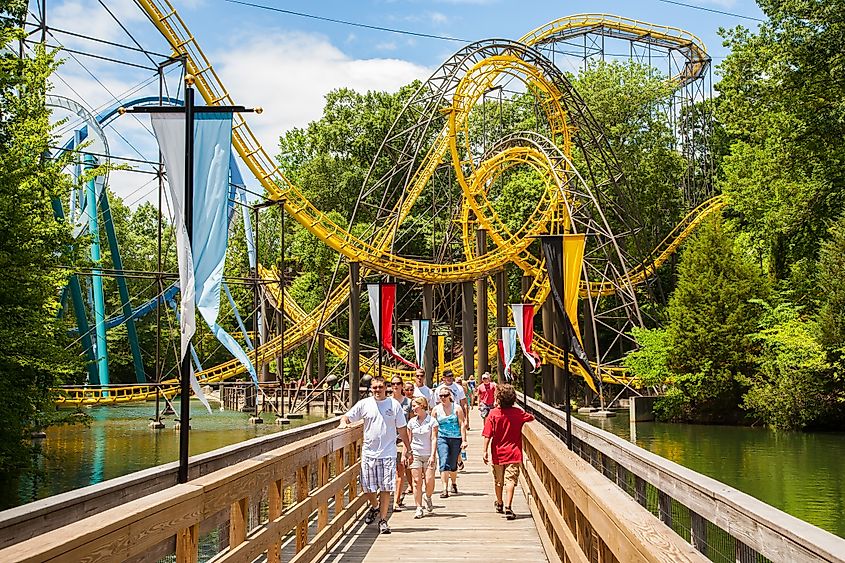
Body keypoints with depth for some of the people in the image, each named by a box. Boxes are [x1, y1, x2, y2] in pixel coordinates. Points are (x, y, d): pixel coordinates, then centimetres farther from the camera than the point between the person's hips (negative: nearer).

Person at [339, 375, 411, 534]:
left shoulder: (394, 405, 2)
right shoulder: (364, 404, 3)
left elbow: (402, 429, 8)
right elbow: (347, 416, 8)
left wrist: (408, 449, 9)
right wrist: (343, 422, -16)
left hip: (388, 453, -1)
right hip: (368, 452, 1)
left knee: (386, 488, -2)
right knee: (367, 487, 4)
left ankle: (383, 519, 10)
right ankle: (375, 506, 35)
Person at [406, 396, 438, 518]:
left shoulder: (432, 421, -2)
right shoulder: (412, 422, 8)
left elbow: (434, 439, -6)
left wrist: (433, 455, -14)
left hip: (428, 456, -3)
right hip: (415, 455, 3)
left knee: (429, 481, -10)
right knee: (417, 482, -3)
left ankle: (428, 498, 21)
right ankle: (419, 508, 3)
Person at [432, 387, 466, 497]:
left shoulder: (457, 408, 0)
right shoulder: (436, 410, 5)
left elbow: (462, 425, -2)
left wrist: (464, 440, -8)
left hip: (456, 439, 0)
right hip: (442, 438, 0)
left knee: (453, 465, 8)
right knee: (444, 463, -14)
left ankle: (454, 483, 37)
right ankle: (445, 489, -17)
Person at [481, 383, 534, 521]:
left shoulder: (493, 413, -10)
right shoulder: (518, 412, -4)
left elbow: (487, 435, -13)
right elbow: (531, 417, 15)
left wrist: (485, 451, -10)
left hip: (498, 454, 1)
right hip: (513, 453, 0)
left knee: (498, 481, 18)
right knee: (510, 480, -5)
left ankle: (499, 504, 37)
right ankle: (507, 508, -18)